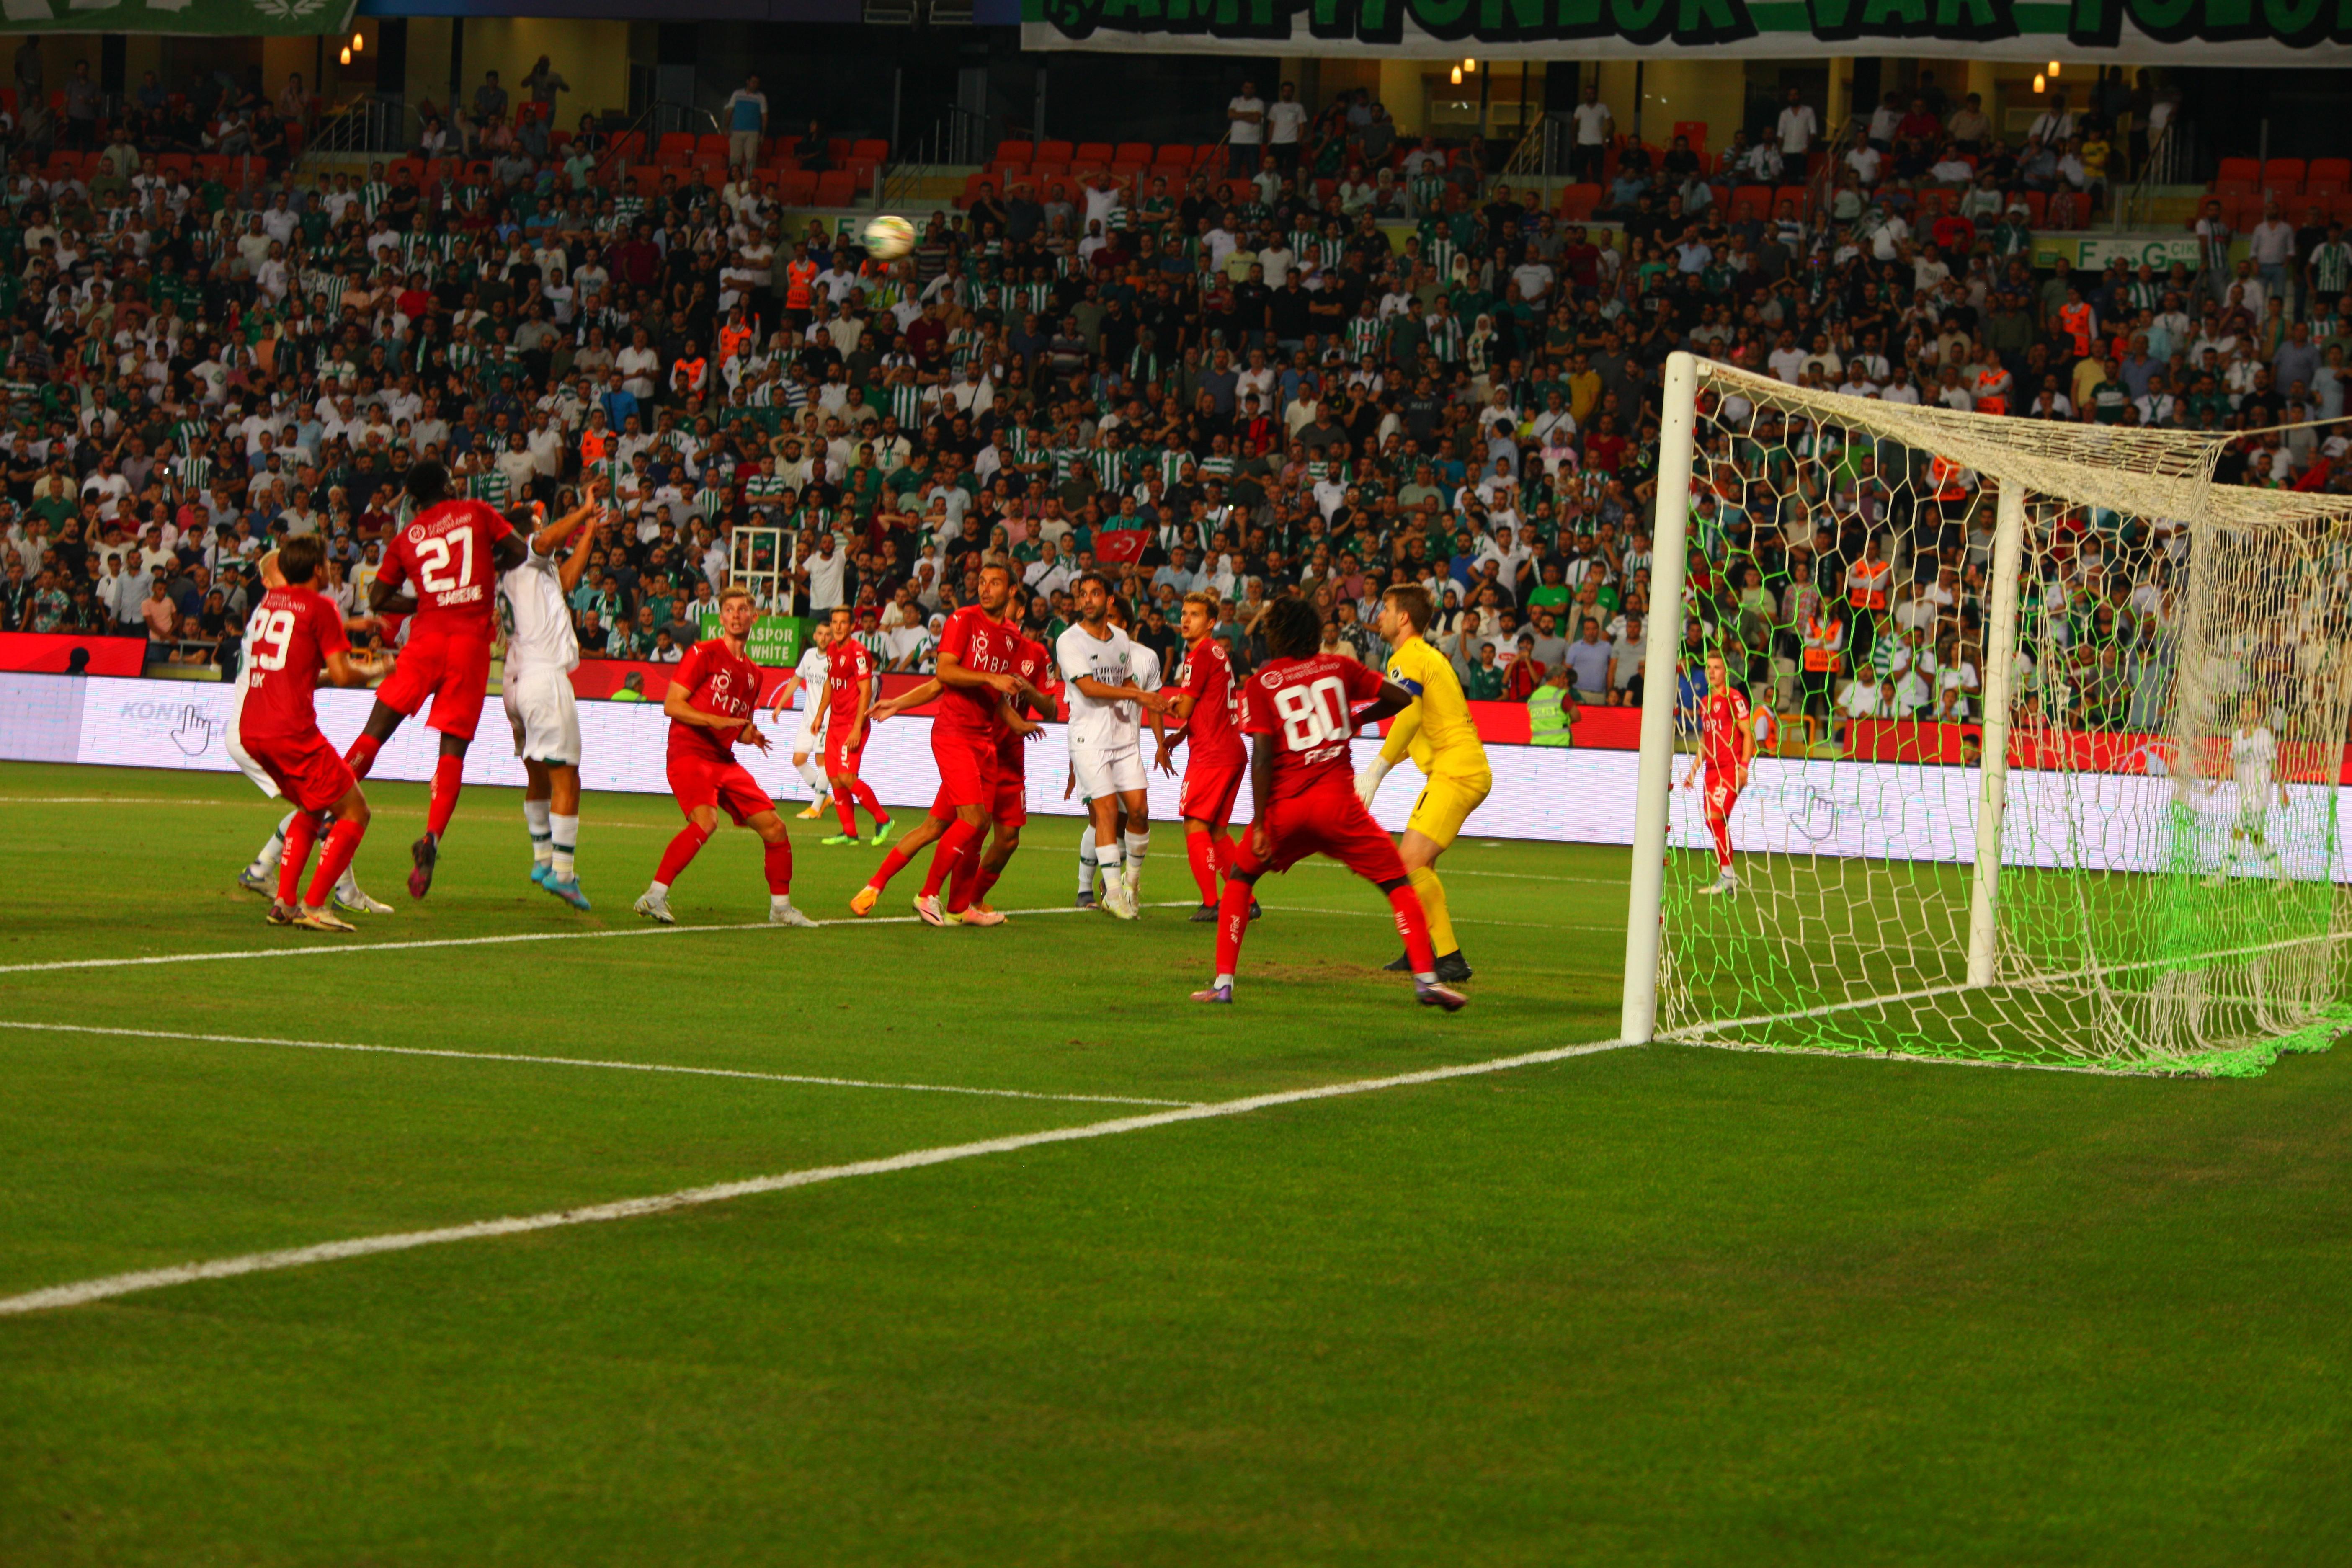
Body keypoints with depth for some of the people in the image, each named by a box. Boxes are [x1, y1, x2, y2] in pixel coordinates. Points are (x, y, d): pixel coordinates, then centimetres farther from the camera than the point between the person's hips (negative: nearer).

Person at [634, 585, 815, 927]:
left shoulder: (752, 673, 19)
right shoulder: (704, 653, -3)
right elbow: (671, 705, -8)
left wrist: (750, 736, 4)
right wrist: (714, 721, -20)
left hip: (725, 761, 7)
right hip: (690, 754, -7)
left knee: (774, 827, 3)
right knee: (706, 822, -30)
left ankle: (781, 907, 17)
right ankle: (654, 897, -25)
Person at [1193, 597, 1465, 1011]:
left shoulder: (1261, 683, 1)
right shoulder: (1339, 667, 8)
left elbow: (1261, 757, -7)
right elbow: (1400, 698, 10)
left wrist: (1260, 826, -7)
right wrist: (1358, 718, 28)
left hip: (1285, 805, 0)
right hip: (1336, 799, 0)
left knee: (1240, 878, 21)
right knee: (1397, 882, 9)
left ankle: (1223, 982, 12)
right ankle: (1425, 978, -5)